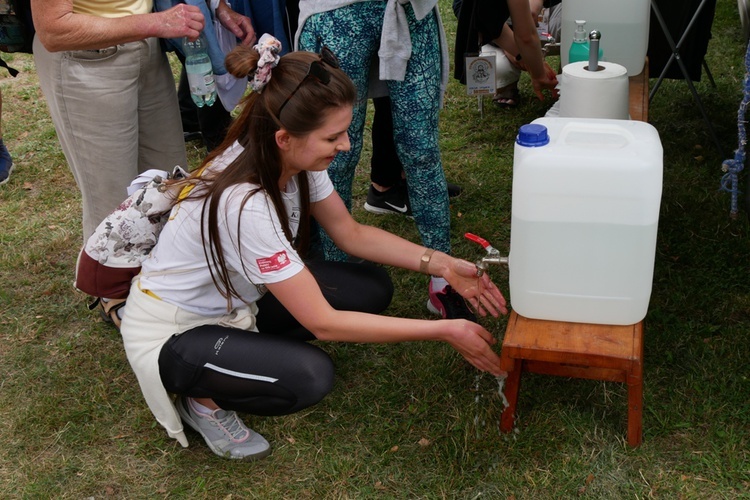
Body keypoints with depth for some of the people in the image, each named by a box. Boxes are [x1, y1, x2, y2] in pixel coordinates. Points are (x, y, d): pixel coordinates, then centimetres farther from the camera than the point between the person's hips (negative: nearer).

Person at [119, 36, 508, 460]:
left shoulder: (292, 158, -14)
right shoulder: (244, 203, -36)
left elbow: (352, 234, 1)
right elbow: (323, 323, -32)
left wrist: (443, 265, -10)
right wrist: (444, 331, -28)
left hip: (232, 299, 8)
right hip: (171, 335, -8)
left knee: (372, 287, -5)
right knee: (310, 375, -32)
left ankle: (240, 345, 6)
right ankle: (203, 400, -2)